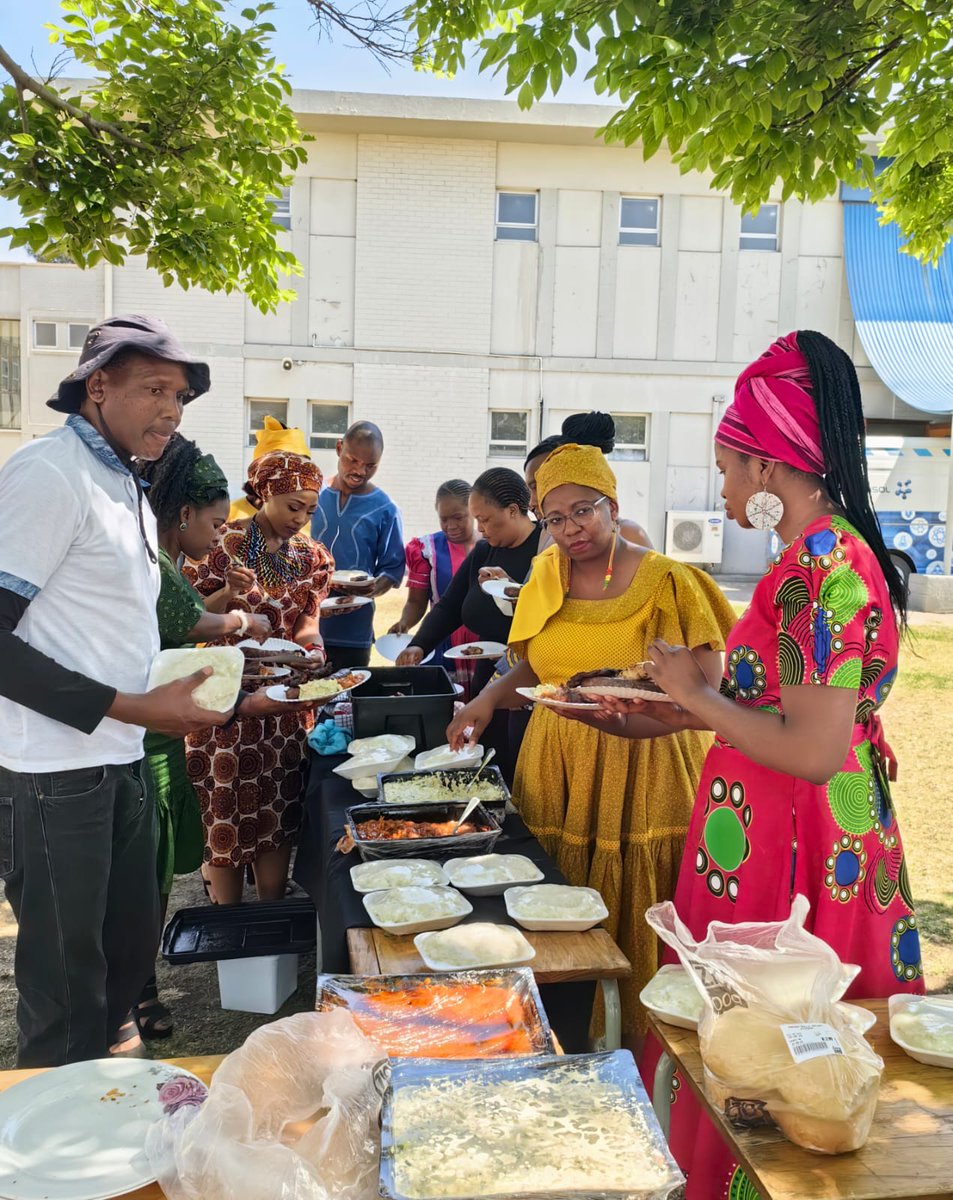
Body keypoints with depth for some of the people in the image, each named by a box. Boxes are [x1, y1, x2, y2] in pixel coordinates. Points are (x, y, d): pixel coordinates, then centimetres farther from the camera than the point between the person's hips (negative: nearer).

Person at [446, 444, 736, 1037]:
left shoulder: (665, 581, -6)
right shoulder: (547, 576, 11)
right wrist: (491, 697, 3)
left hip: (640, 772, -4)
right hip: (556, 767, 4)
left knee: (632, 919, -2)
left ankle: (636, 1039, 18)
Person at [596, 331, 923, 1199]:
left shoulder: (826, 565, -21)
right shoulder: (829, 554, 9)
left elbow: (813, 751, -25)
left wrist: (698, 694, -14)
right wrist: (680, 712, 13)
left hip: (796, 849, -9)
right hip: (785, 833, 9)